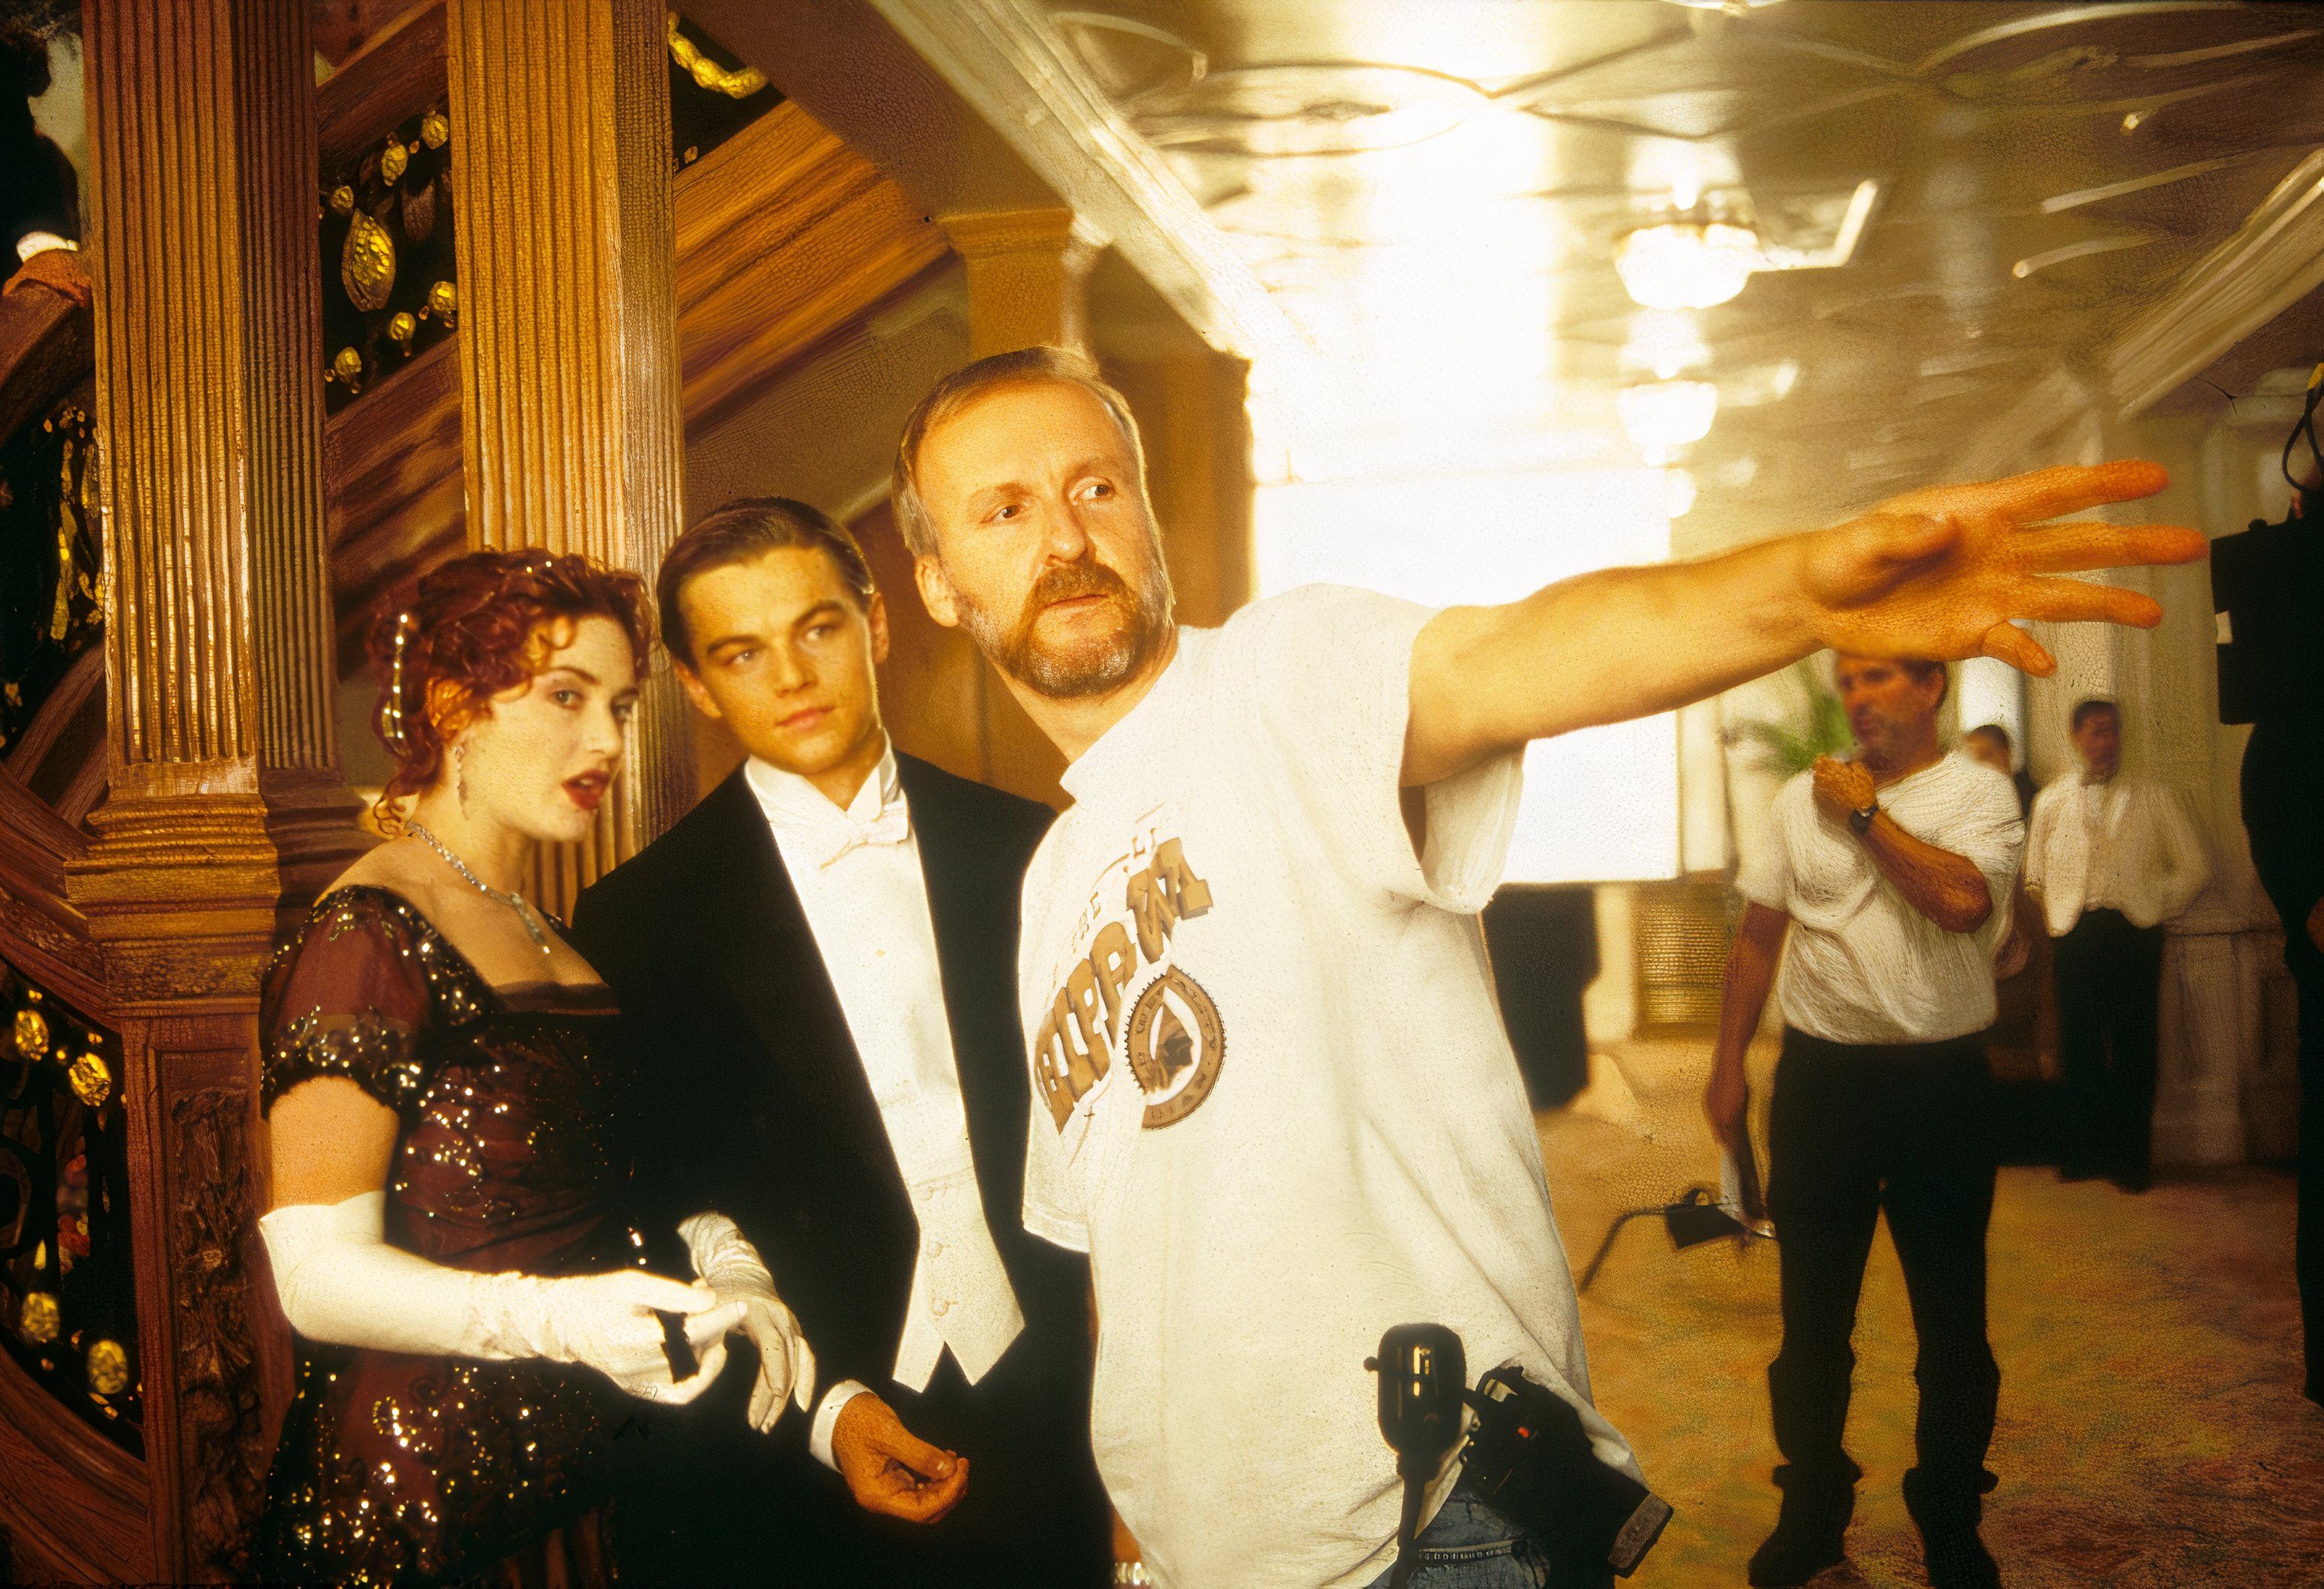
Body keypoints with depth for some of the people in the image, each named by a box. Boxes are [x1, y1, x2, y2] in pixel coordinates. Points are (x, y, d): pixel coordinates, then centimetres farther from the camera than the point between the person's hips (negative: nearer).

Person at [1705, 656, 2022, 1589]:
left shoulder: (1980, 792, -4)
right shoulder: (1803, 796, 6)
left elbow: (1961, 900, -23)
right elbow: (1759, 935, 10)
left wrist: (1865, 813, -13)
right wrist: (1727, 1064, 8)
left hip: (1941, 1082, -2)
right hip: (1821, 1077, 3)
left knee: (1952, 1319, 10)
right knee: (1813, 1317, 12)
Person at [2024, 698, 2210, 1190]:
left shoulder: (2153, 798, 11)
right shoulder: (2052, 800, 13)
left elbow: (2193, 867, 10)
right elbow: (2034, 874, 18)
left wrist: (2155, 908, 3)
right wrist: (2056, 917, 7)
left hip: (2135, 932, -1)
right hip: (2074, 935, 1)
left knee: (2134, 1045, -1)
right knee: (2080, 1044, 1)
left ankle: (2130, 1157, 6)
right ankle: (2085, 1151, 9)